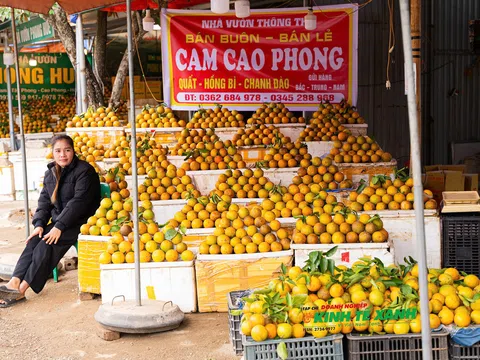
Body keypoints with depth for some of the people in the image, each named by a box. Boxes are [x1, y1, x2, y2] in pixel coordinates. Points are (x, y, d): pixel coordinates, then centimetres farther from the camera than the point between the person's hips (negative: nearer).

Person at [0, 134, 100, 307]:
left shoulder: (84, 171, -11)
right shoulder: (51, 173, 13)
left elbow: (78, 201, -19)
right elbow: (44, 201, 11)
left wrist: (59, 226, -25)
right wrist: (39, 224, -6)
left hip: (79, 223, -7)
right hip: (58, 222, 7)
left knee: (47, 245, -25)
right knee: (34, 241, -20)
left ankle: (21, 289, -26)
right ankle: (14, 282, -30)